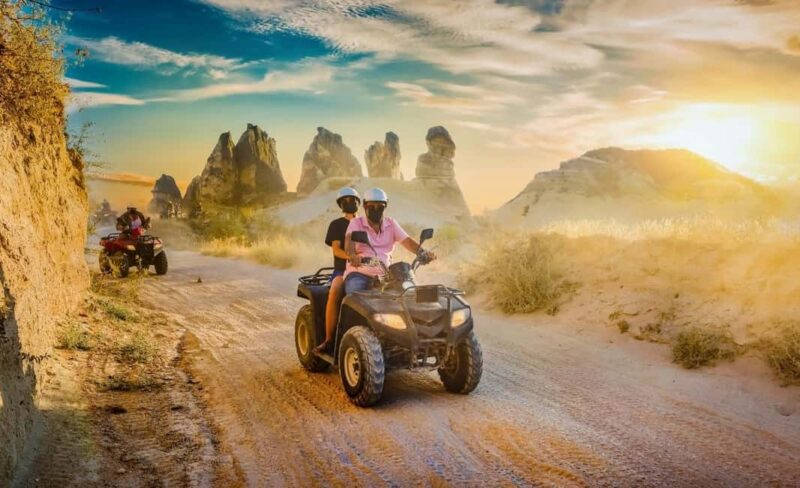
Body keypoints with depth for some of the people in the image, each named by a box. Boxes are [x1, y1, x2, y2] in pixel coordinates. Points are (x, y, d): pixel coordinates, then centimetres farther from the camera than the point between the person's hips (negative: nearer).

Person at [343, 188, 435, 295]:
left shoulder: (391, 224, 15)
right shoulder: (356, 223, 5)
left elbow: (406, 241, 2)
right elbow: (349, 240, -15)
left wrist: (423, 253, -19)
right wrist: (352, 255, -39)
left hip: (384, 274, 3)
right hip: (359, 272, -3)